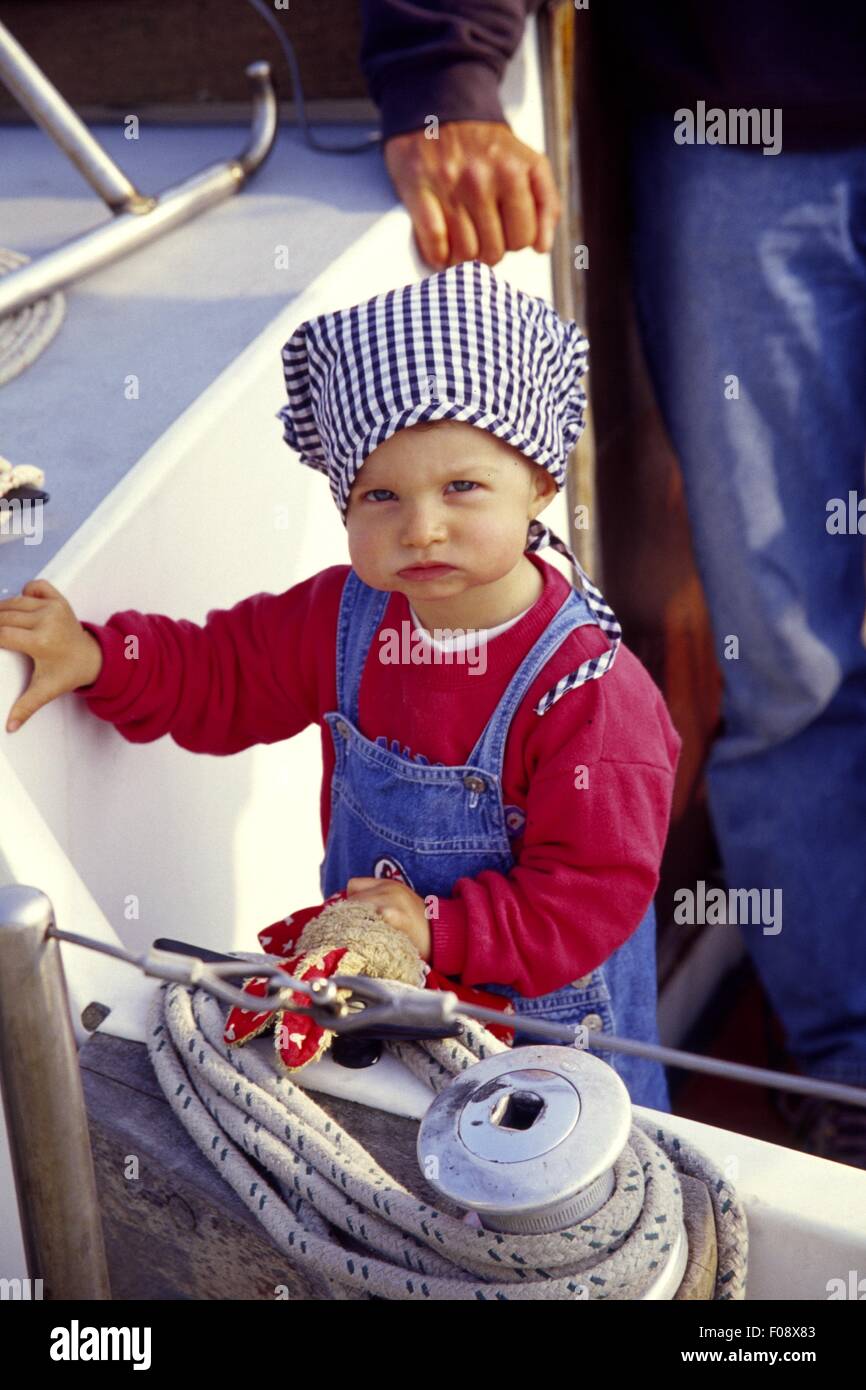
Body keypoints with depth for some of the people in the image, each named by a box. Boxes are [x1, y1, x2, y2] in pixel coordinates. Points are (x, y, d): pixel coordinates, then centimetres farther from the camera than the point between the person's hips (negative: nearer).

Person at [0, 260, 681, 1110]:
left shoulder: (589, 688, -30)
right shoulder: (343, 617, -11)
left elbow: (592, 895, -26)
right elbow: (222, 674, 3)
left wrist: (438, 929, -31)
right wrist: (96, 658, -13)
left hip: (543, 1004, -5)